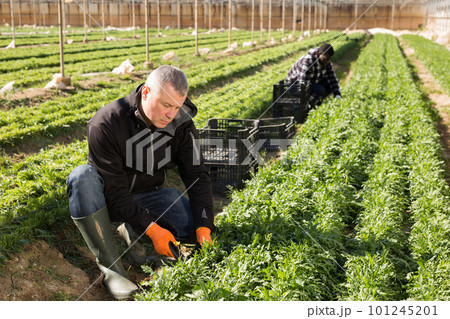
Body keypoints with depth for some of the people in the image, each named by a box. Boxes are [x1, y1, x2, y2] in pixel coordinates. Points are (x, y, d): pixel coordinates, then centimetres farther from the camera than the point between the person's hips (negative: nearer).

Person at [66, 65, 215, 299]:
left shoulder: (181, 124, -12)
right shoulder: (105, 124, -26)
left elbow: (196, 176, -12)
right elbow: (114, 190, -26)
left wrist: (203, 227, -25)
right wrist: (151, 228, -34)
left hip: (147, 196, 3)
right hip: (108, 201, -3)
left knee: (195, 223, -21)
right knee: (82, 176, -36)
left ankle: (132, 232, 4)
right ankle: (110, 266, -27)